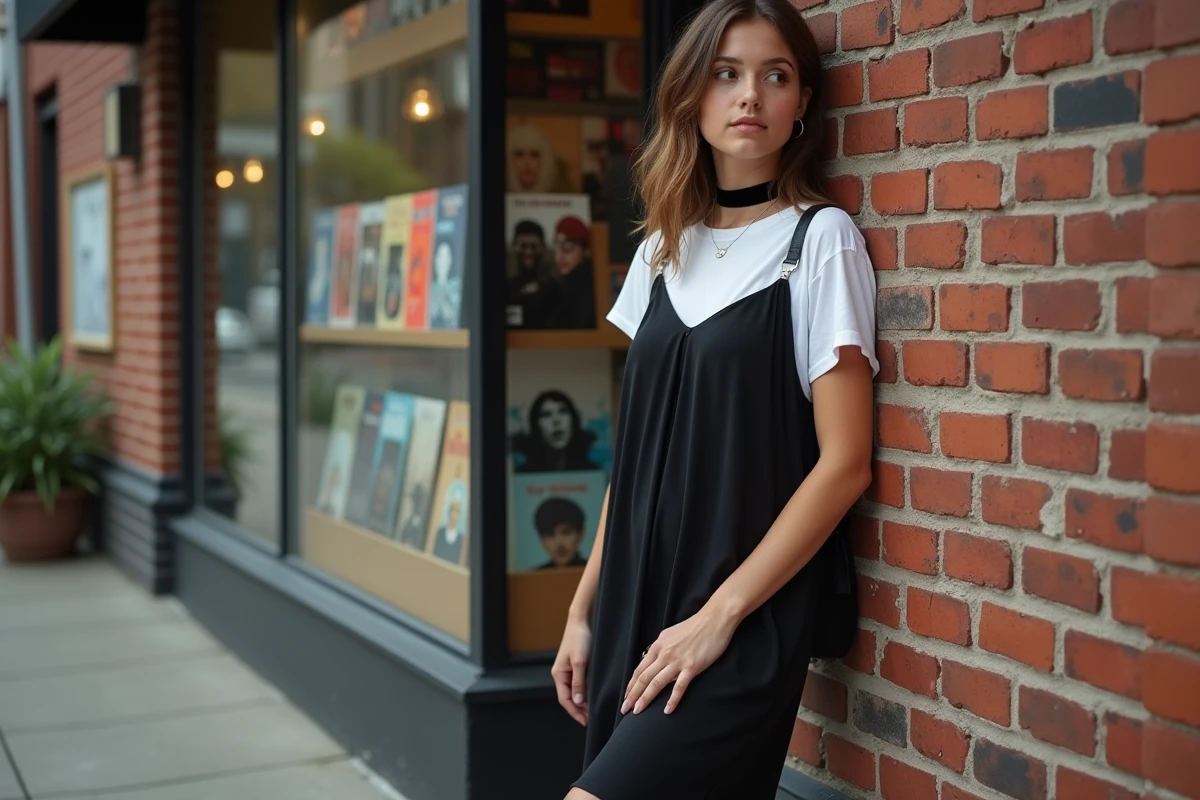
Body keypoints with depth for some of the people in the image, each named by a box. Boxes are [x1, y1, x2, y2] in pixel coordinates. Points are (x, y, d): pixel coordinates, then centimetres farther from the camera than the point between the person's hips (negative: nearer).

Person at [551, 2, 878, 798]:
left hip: (747, 622, -5)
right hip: (636, 611, 5)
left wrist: (718, 615, -14)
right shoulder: (664, 248, 11)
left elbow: (845, 461, -11)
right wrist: (586, 606, 10)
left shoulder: (820, 238, -6)